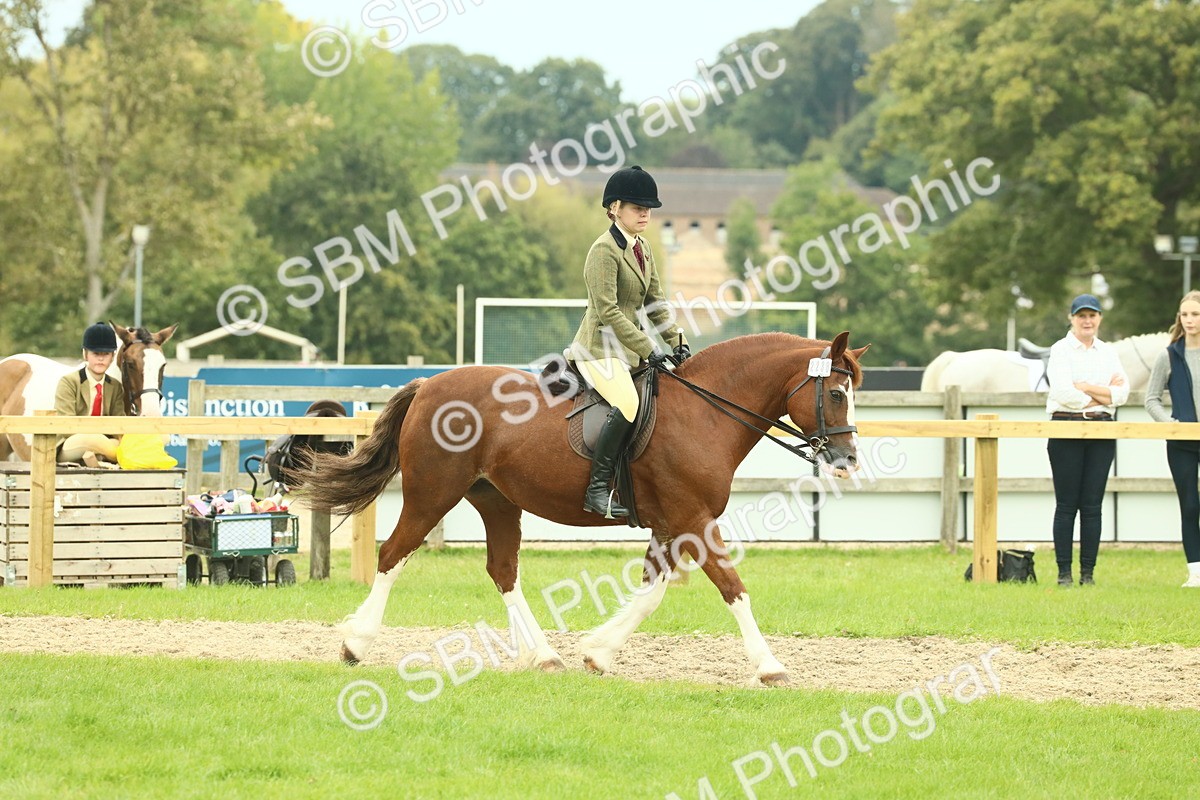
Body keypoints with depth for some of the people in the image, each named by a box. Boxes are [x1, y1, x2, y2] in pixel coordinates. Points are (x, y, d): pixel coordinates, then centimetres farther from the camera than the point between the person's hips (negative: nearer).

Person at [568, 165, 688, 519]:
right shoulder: (604, 250, -14)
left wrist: (678, 341, 4)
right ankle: (597, 489, -29)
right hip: (600, 349, -10)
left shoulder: (642, 249, 14)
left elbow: (655, 303, 17)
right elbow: (607, 311, -20)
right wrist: (649, 350, -21)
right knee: (627, 403, -31)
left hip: (628, 349, 10)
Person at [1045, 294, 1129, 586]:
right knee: (1067, 505, -3)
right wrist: (1103, 396, -5)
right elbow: (1063, 392, -14)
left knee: (1092, 505, 2)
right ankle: (1064, 572, 0)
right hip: (1066, 431, -4)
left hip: (1101, 433, 4)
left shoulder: (1107, 353, 14)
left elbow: (1122, 392, 1)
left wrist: (1086, 388, -9)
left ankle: (1088, 573, 5)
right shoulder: (1061, 350, 0)